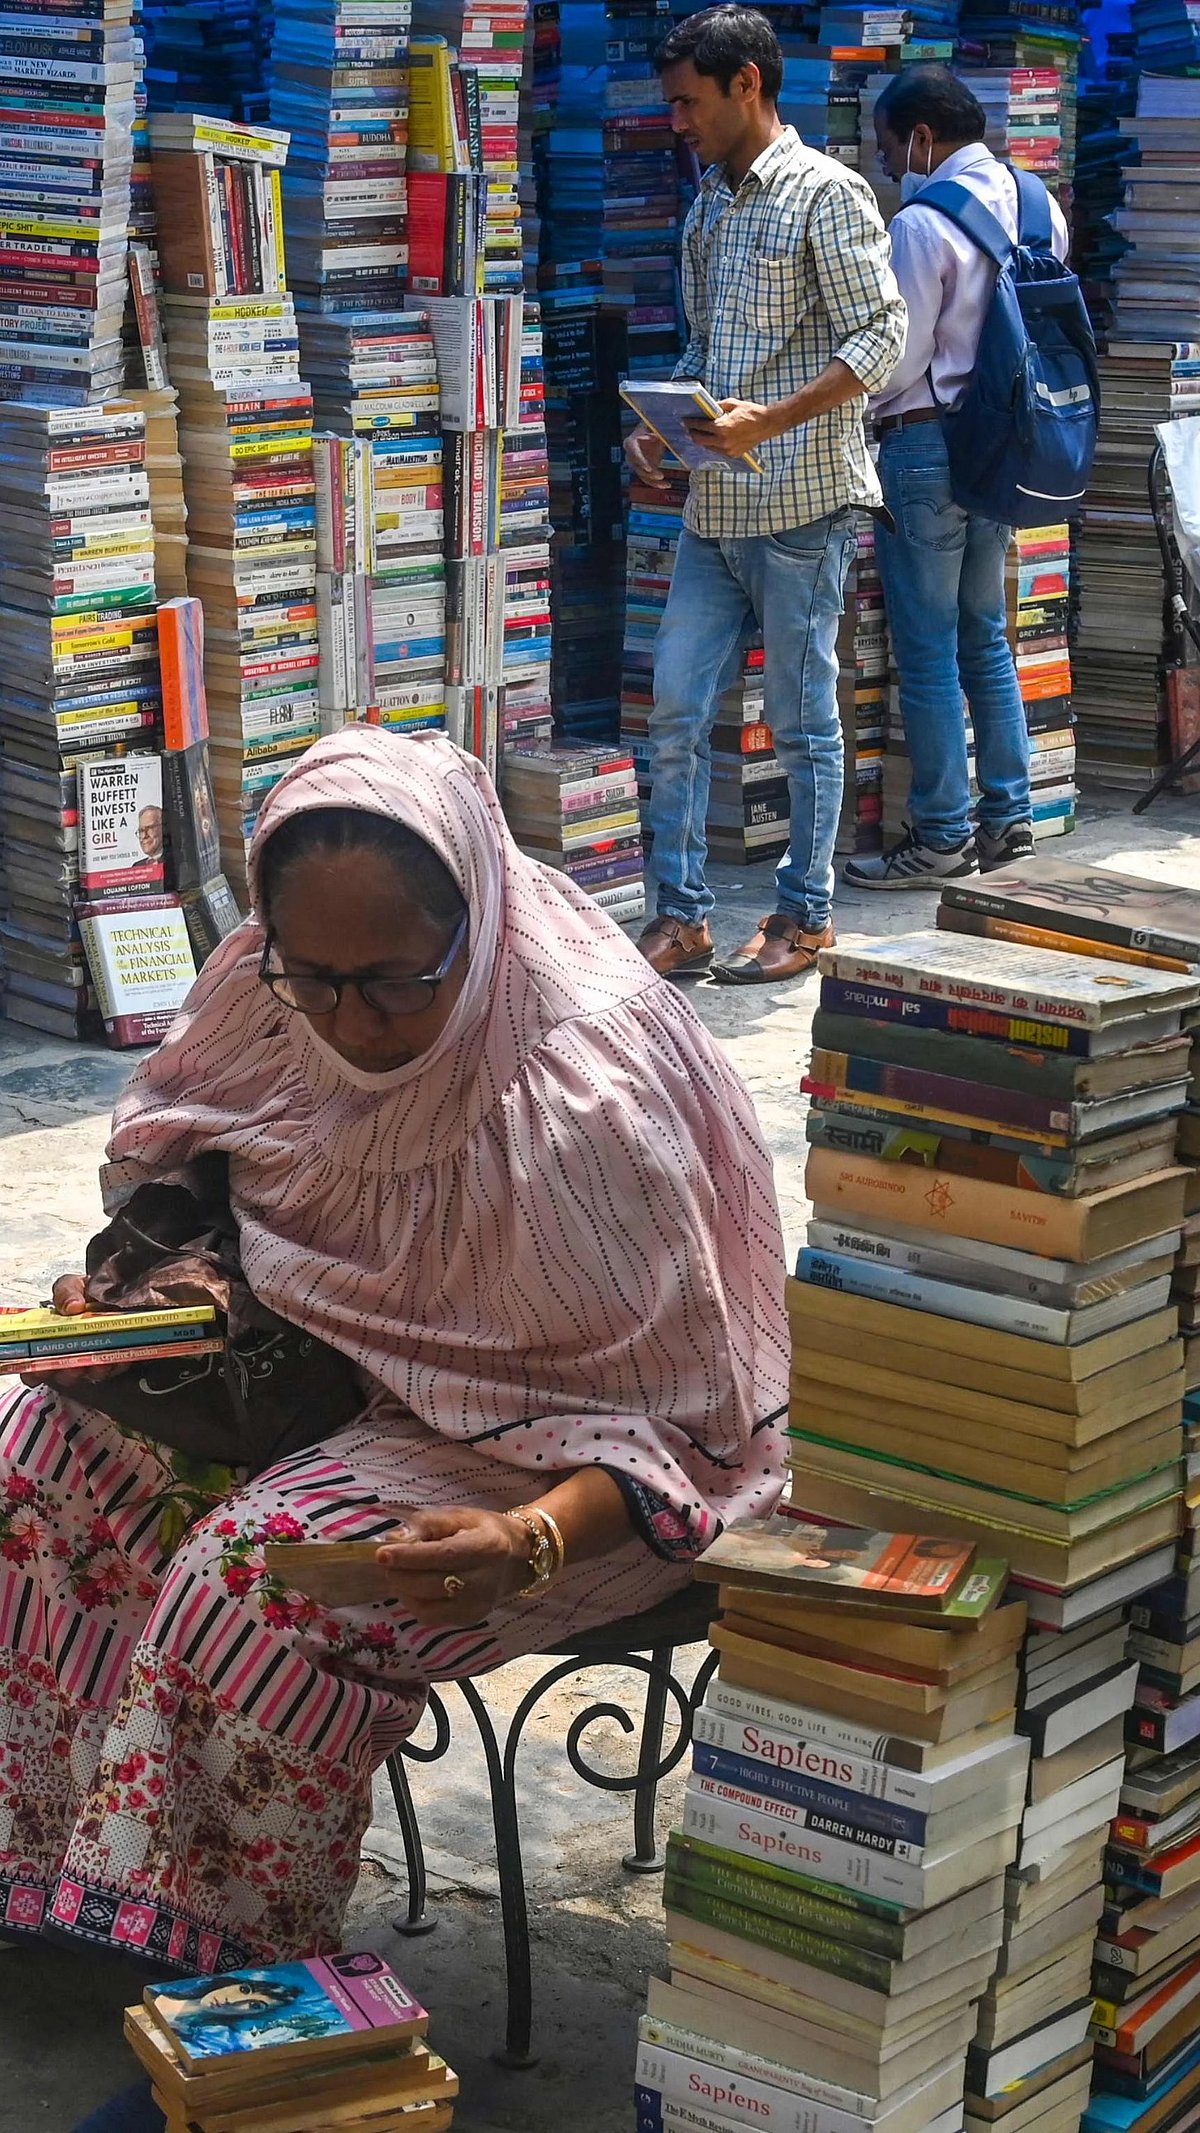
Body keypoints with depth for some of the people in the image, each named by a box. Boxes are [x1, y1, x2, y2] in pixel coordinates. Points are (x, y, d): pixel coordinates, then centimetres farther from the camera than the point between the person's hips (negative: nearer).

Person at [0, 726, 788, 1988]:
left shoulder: (587, 1095, -32)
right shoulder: (272, 986, -12)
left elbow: (663, 1424, -24)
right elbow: (174, 1174, 10)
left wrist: (532, 1543, -42)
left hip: (536, 1444, -7)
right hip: (321, 1362, 7)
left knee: (263, 1567, -27)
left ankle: (219, 1962, -6)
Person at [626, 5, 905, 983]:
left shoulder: (826, 193, -7)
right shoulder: (710, 206, 16)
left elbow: (881, 337, -14)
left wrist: (769, 421, -23)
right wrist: (662, 427, 6)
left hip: (801, 499, -7)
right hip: (714, 504, 7)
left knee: (803, 719, 3)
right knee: (678, 710, 3)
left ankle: (805, 916, 14)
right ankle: (681, 917, 10)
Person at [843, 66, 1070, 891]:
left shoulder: (922, 224, -18)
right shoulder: (1035, 207, 5)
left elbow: (896, 360, -16)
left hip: (927, 445, -8)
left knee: (928, 653, 0)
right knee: (986, 638, 17)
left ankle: (942, 838, 6)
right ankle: (1008, 815, 20)